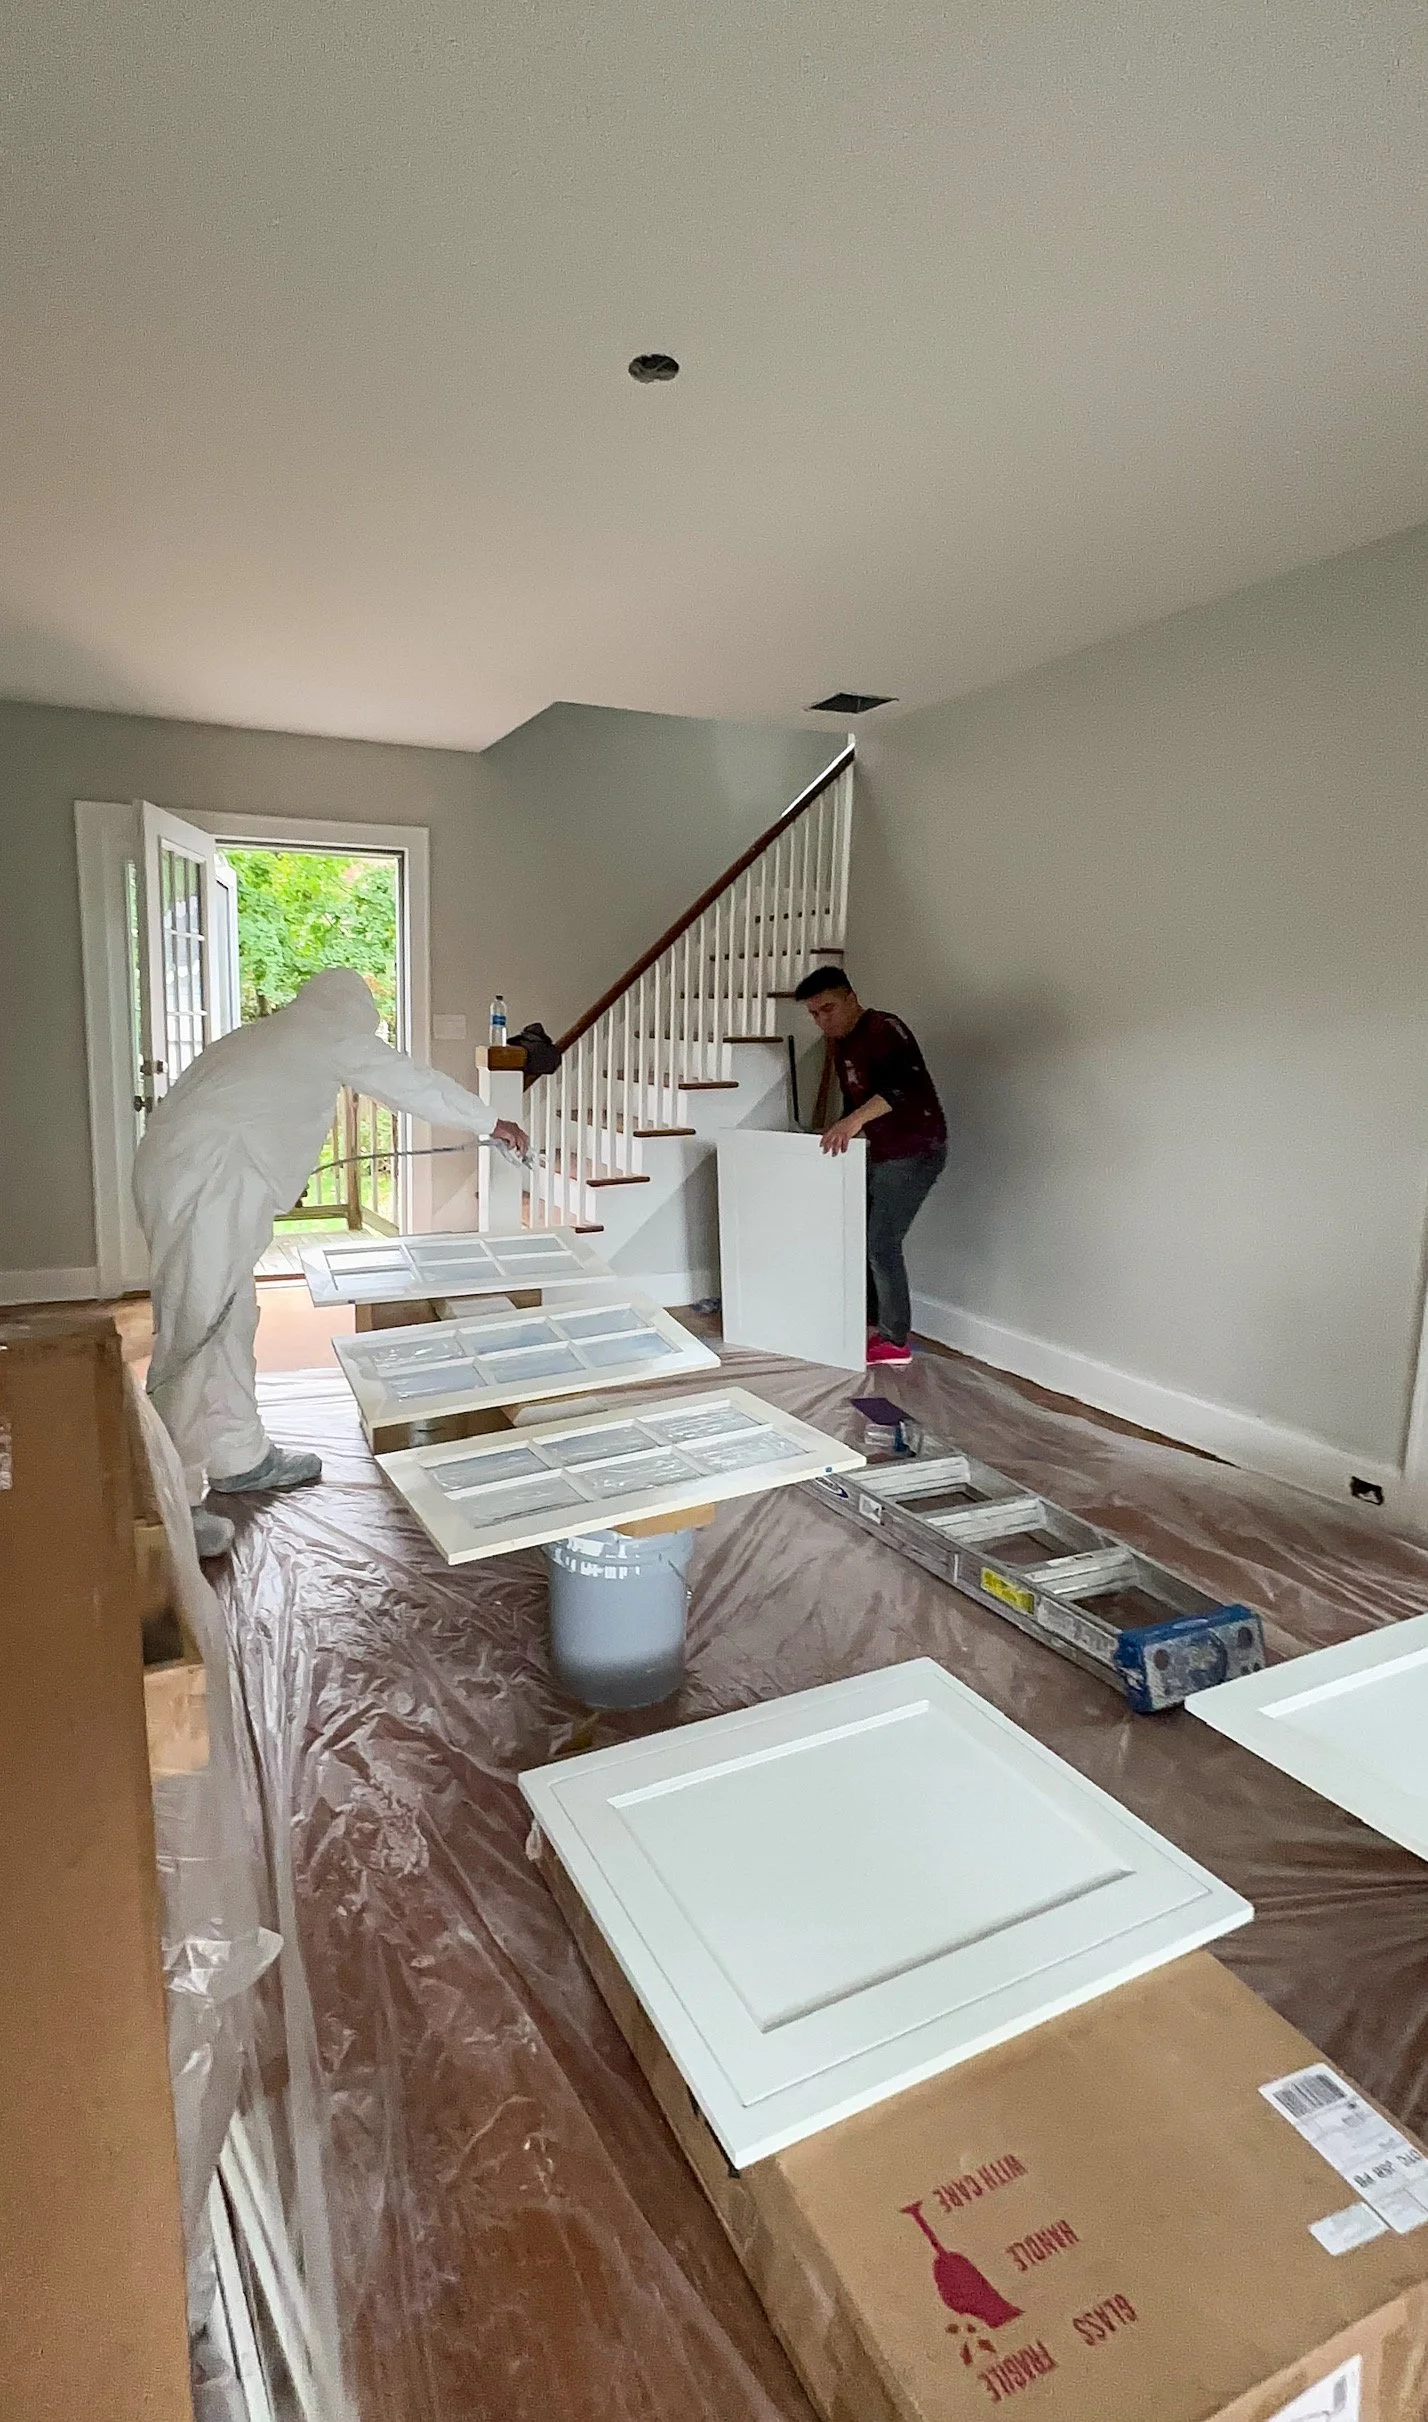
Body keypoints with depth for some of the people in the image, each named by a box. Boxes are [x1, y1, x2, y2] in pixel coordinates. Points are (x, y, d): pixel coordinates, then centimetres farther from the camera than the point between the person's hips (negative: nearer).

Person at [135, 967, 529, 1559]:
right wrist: (490, 1122, 13)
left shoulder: (270, 1035, 25)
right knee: (195, 1331, -9)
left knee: (232, 1322, 17)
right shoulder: (334, 1033, 0)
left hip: (183, 1173, 10)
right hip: (200, 1184, -10)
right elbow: (411, 1083, 4)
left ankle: (240, 1459, 29)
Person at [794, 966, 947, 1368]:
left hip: (915, 1151, -10)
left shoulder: (883, 1029, -19)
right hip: (882, 1153, 10)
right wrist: (842, 1130, 9)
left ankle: (894, 1342, 1)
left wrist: (856, 1119, -46)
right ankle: (872, 1321, 24)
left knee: (882, 1244, -9)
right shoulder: (840, 1043, 11)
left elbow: (908, 1082, -37)